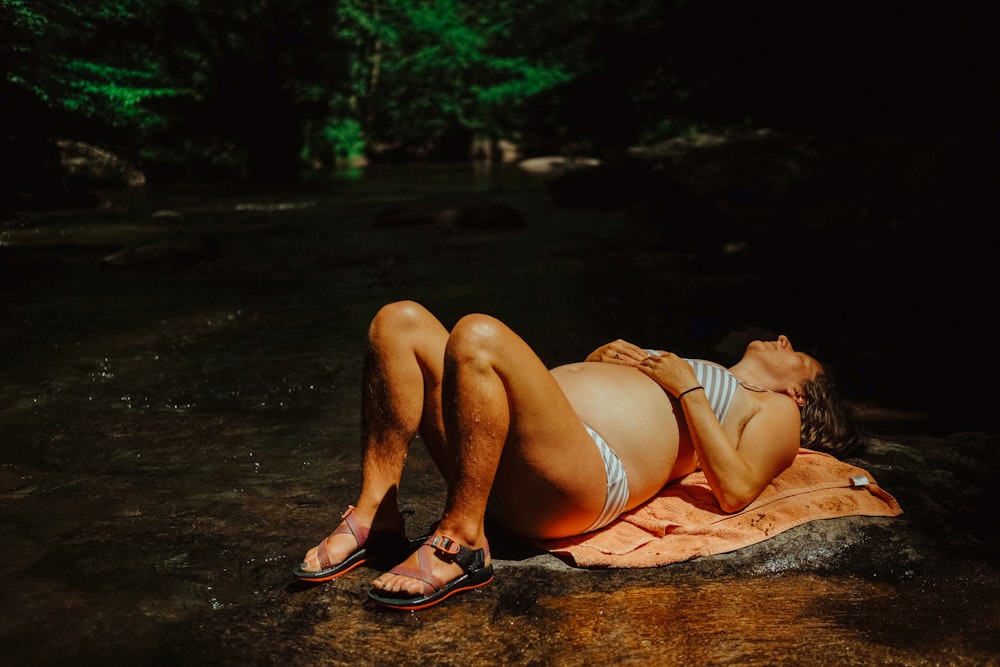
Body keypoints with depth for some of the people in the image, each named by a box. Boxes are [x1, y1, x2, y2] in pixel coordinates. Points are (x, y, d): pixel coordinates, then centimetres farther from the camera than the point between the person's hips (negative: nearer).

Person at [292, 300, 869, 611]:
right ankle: (376, 515, -8)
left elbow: (736, 491, -1)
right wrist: (597, 364, 19)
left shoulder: (775, 411, 21)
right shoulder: (669, 368, 40)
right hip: (505, 468, 8)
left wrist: (687, 387, 2)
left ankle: (462, 545, -22)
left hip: (586, 472, -8)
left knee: (478, 335, -31)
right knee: (401, 322, -6)